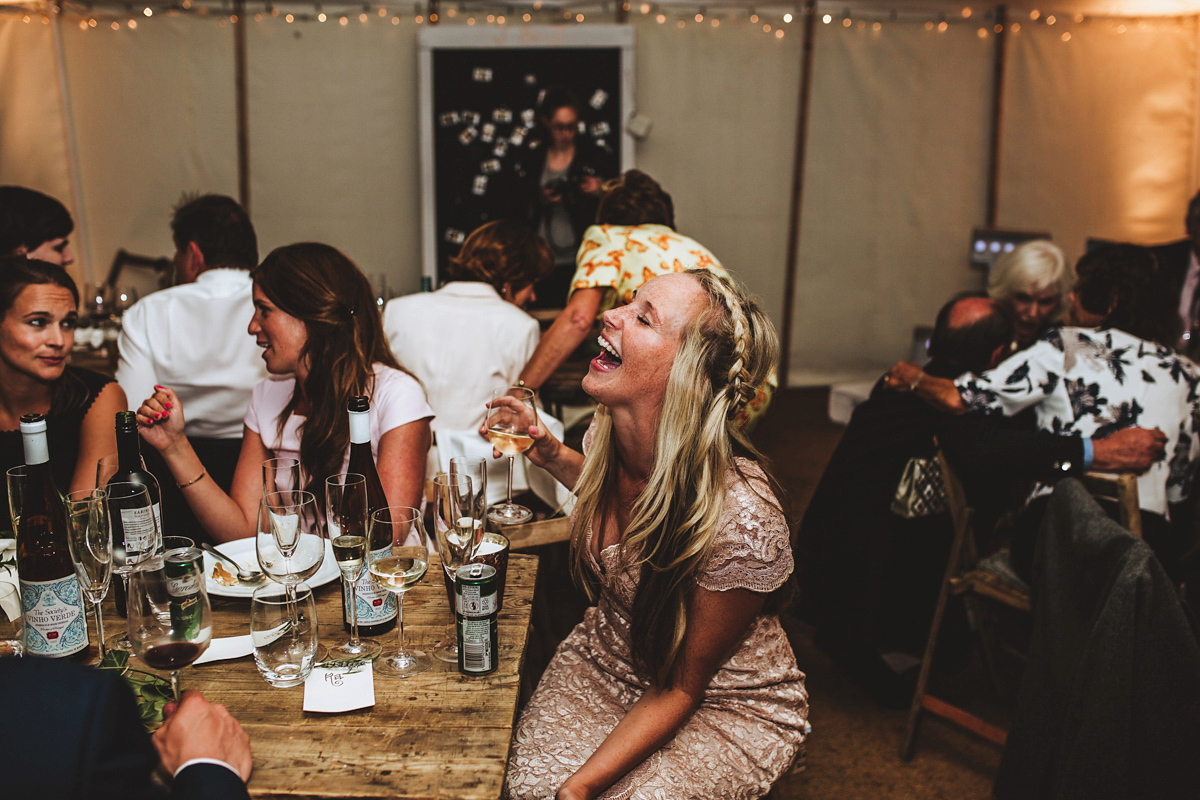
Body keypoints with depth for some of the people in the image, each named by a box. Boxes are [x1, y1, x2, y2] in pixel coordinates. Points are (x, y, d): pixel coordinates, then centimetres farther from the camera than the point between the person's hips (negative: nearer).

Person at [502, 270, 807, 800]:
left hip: (727, 705, -4)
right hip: (607, 657, 5)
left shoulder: (740, 519, -33)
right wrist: (552, 455, -3)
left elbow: (682, 689, -20)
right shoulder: (607, 438, -14)